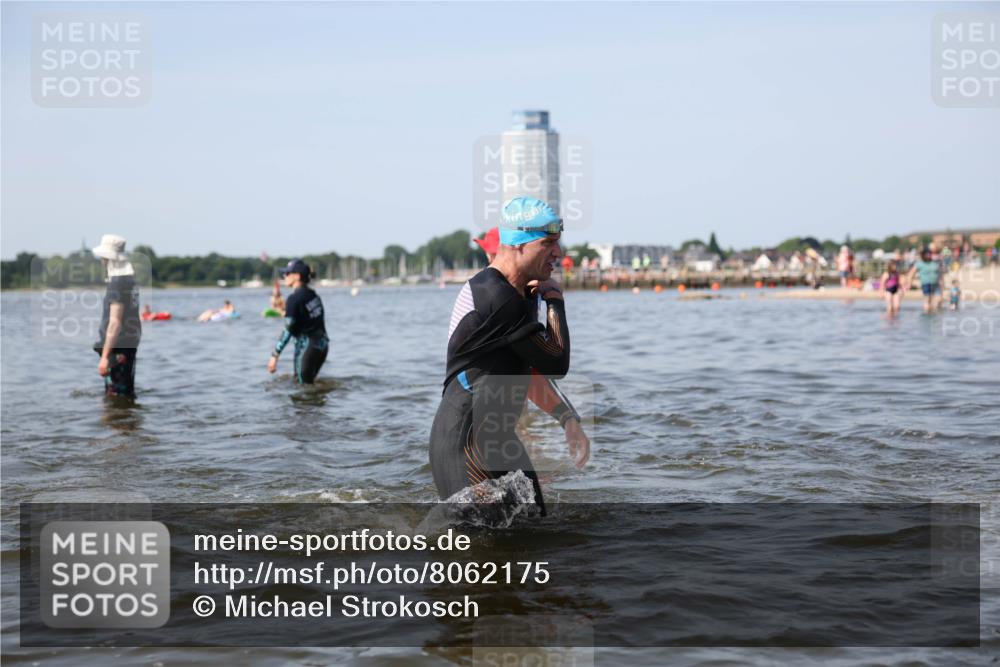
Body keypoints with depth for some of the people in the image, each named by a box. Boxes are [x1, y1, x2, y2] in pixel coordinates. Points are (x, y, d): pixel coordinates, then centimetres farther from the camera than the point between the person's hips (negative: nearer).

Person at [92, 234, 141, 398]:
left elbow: (115, 323, -23)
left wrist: (105, 356, -23)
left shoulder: (117, 283, -18)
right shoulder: (130, 279, 11)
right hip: (131, 344, 10)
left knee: (115, 397, -6)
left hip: (118, 347, -10)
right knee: (127, 394, 17)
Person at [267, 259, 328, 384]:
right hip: (323, 344, 8)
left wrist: (275, 355, -16)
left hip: (307, 347, -8)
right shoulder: (314, 295, 10)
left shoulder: (294, 298, -13)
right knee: (309, 382, 17)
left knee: (304, 385, -1)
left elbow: (288, 330, -17)